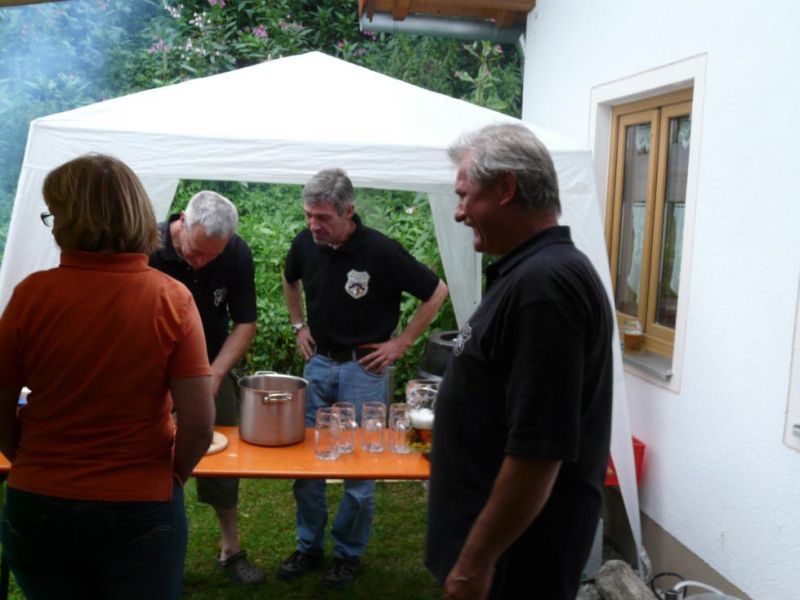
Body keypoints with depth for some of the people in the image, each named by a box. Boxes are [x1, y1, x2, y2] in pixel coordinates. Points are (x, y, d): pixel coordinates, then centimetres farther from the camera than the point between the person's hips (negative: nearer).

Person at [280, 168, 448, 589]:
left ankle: (349, 553, 23)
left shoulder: (381, 251, -19)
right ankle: (309, 546, 27)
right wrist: (299, 326, 11)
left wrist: (401, 344, -9)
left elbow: (436, 293, -9)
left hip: (364, 368, -4)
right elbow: (289, 280, 20)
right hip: (317, 363, 5)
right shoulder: (305, 243, -5)